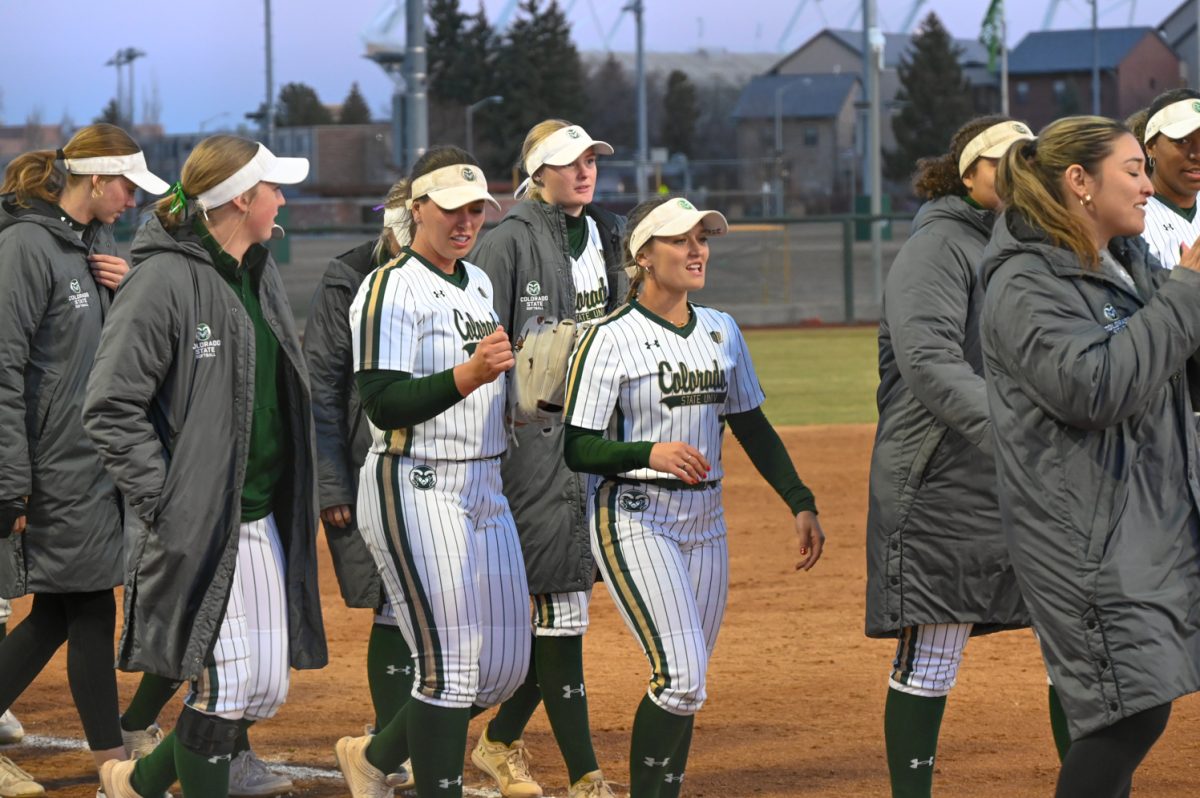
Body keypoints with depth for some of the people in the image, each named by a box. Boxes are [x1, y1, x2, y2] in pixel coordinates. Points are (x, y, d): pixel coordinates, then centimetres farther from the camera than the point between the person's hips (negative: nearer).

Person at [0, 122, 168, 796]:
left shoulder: (99, 243, 13)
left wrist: (132, 290, -2)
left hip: (98, 461, 9)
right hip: (57, 466, -9)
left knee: (59, 613, 9)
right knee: (91, 609, -2)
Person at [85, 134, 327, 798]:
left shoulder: (260, 275, 14)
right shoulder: (166, 278, -14)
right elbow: (110, 409, -16)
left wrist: (292, 503, 14)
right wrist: (165, 505, -19)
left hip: (263, 520, 9)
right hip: (197, 527, -9)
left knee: (265, 691, 10)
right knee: (223, 686, -8)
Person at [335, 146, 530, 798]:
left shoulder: (478, 284, 16)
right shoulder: (390, 290, -12)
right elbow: (383, 403, -20)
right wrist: (470, 375, -32)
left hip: (484, 492, 9)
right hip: (415, 493, -9)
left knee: (505, 665, 10)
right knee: (449, 666, -9)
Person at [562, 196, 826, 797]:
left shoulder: (721, 331, 10)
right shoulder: (612, 340, -9)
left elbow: (753, 428, 17)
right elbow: (577, 449, -11)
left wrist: (801, 503, 10)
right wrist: (650, 453, -27)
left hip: (704, 522, 6)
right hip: (634, 520, -6)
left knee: (683, 687, 7)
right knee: (681, 679, -17)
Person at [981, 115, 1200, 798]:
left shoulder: (1132, 264, 15)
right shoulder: (1025, 286, -13)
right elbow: (1094, 388, -26)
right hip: (1086, 532, -9)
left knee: (1127, 718, 9)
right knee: (1134, 713, -13)